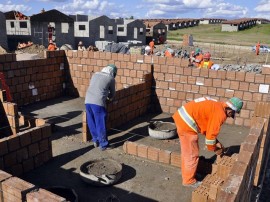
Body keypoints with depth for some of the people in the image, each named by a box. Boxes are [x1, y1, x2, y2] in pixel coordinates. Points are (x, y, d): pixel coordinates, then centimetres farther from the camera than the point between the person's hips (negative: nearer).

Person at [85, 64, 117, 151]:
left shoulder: (95, 74, 22)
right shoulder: (111, 79, 8)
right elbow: (112, 93, 20)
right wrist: (109, 97, 42)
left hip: (88, 101, 6)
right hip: (98, 102, -6)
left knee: (91, 123, 18)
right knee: (101, 124, 4)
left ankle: (96, 140, 31)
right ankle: (103, 145, 13)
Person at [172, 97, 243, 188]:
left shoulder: (216, 106, 18)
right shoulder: (220, 114, -12)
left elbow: (209, 129, 25)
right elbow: (211, 134, -9)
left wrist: (216, 142, 22)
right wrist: (215, 149, 7)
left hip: (181, 116, 10)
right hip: (187, 122, -10)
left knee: (187, 152, 23)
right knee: (192, 154, 6)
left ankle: (187, 176, 38)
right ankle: (189, 180, 21)